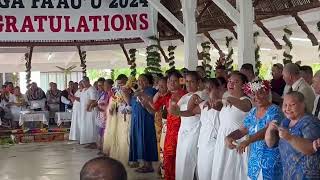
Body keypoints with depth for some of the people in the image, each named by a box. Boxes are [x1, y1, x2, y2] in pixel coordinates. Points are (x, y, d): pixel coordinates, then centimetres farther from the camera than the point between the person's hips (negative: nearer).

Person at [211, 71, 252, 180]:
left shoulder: (246, 101, -12)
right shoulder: (227, 100, 12)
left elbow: (242, 105, -37)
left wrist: (229, 100, -56)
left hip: (237, 143, -7)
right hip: (222, 142, 8)